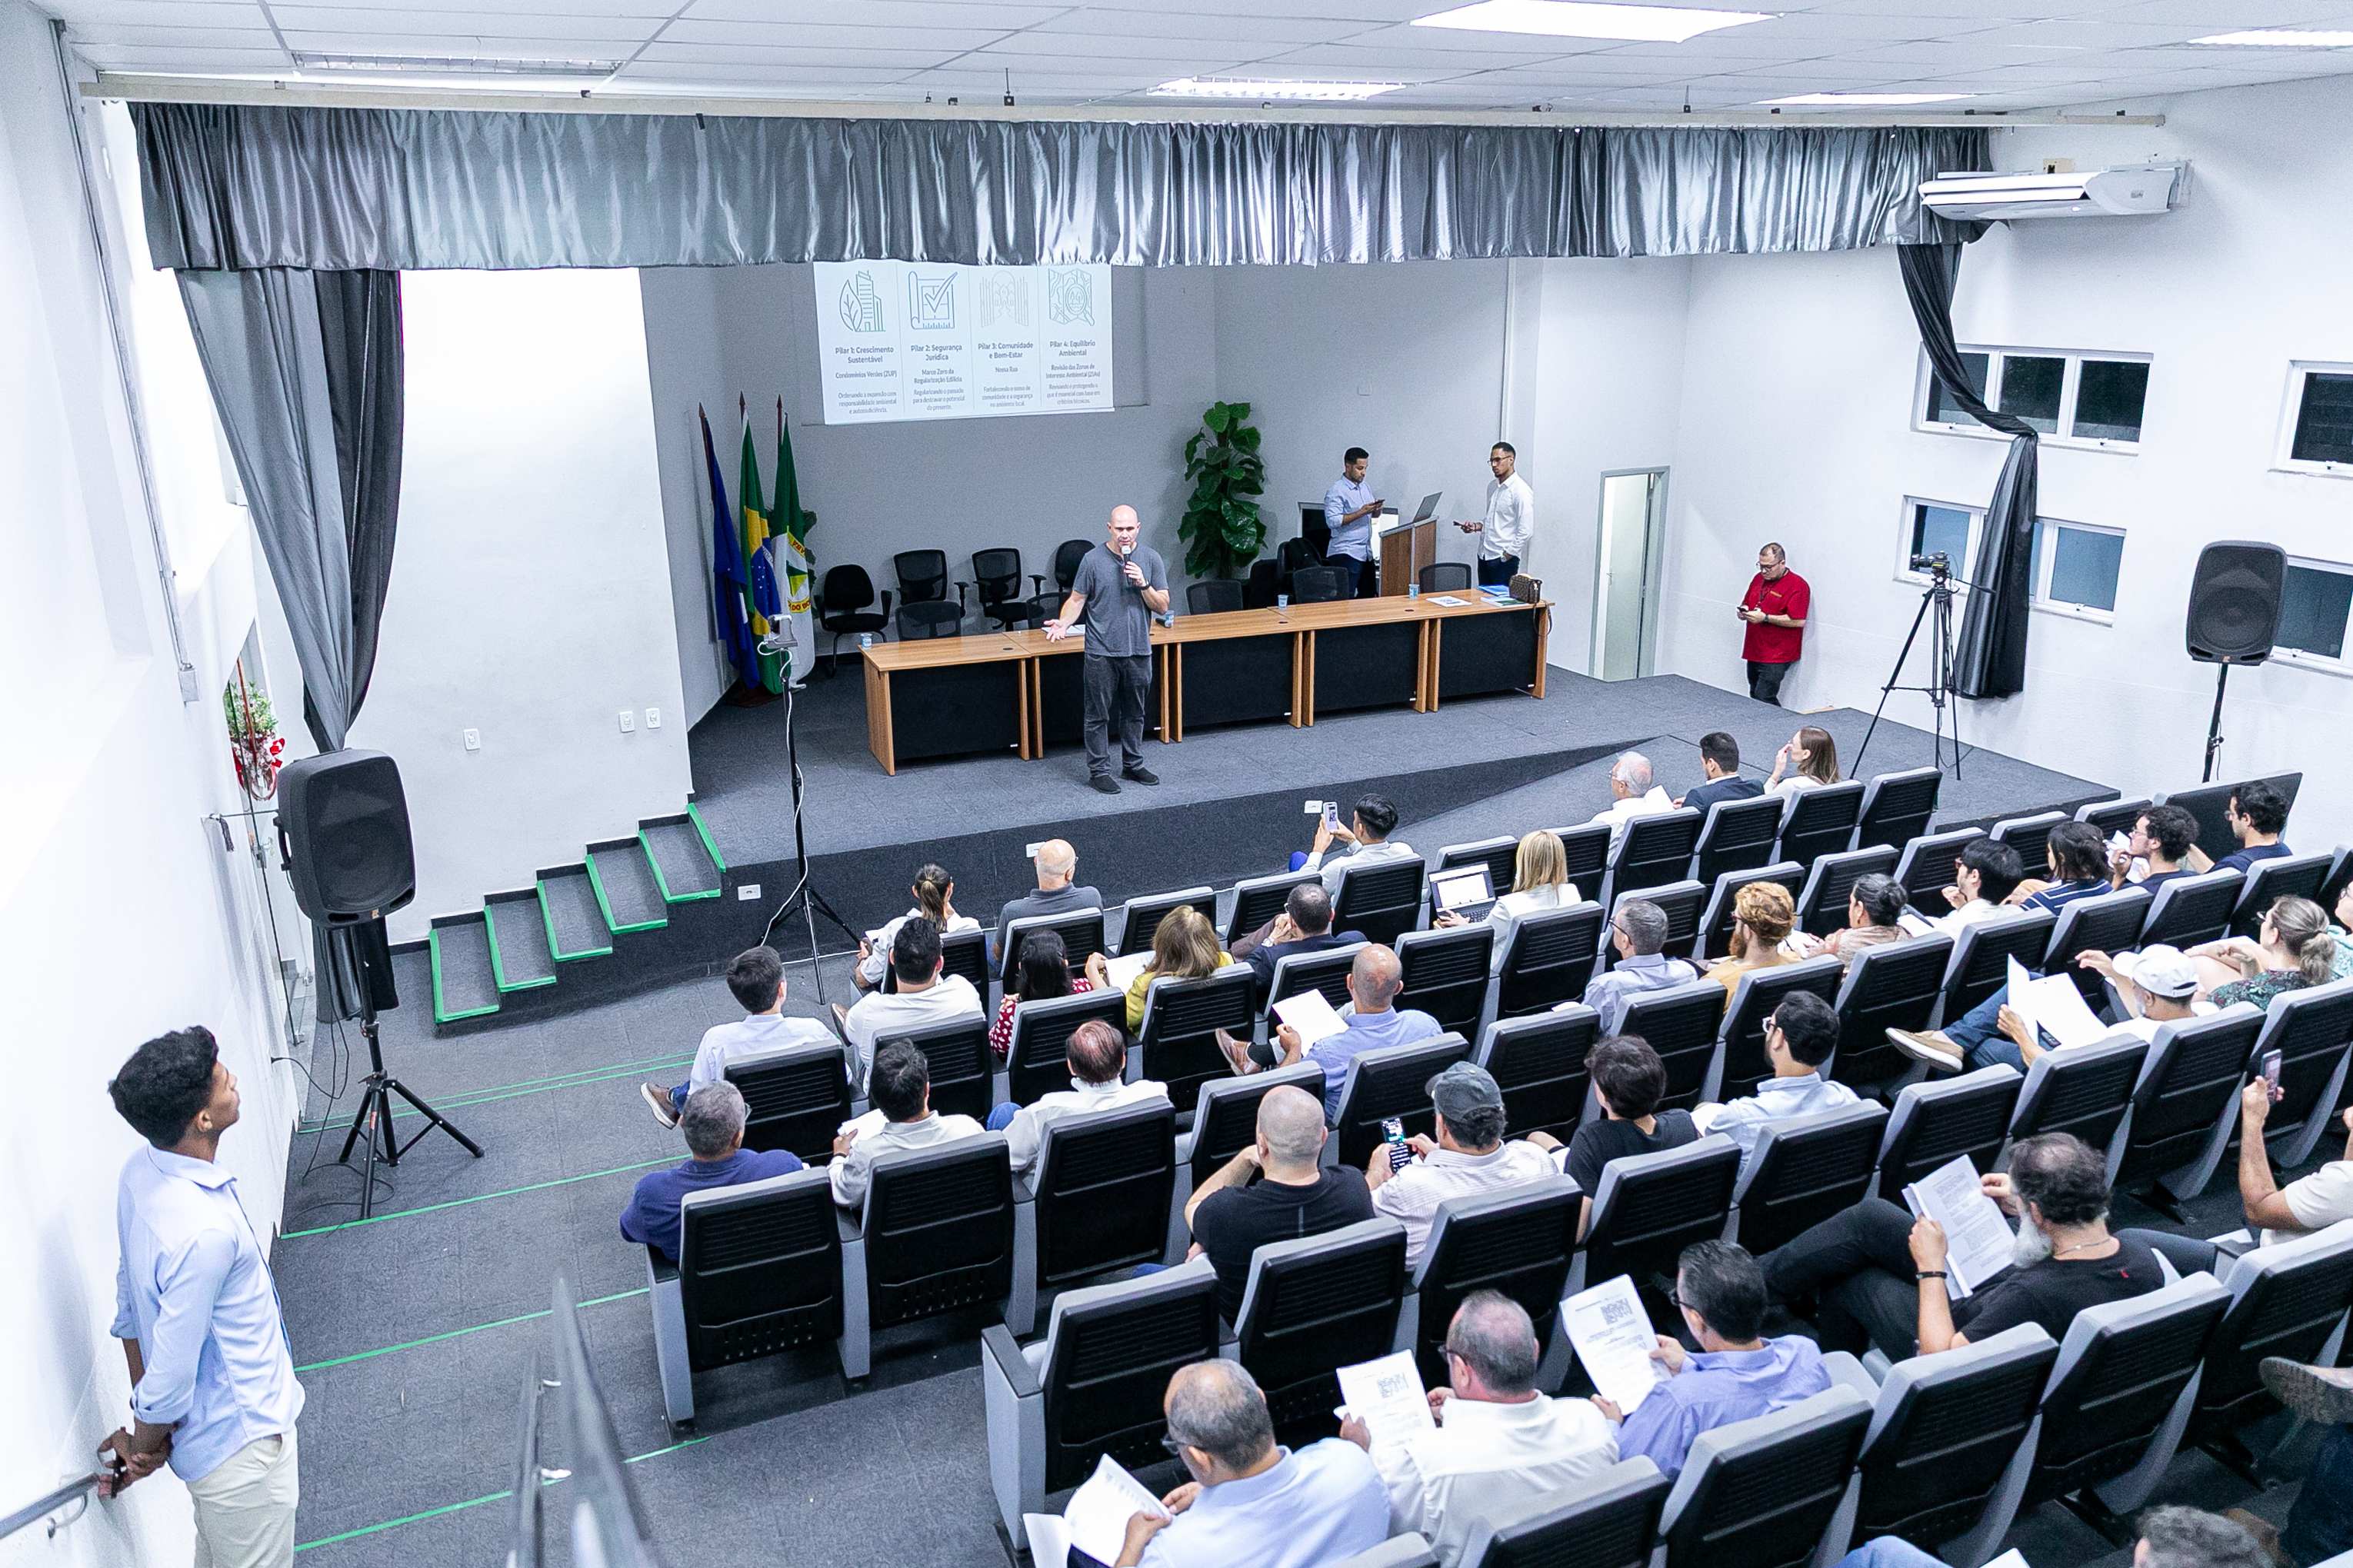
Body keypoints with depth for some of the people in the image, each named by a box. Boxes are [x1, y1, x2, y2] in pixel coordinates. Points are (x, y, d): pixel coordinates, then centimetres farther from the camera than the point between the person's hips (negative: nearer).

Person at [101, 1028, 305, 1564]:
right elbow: (170, 1376, -26)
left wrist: (140, 1423, 12)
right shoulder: (204, 1231, -36)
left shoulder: (141, 1168, -7)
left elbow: (130, 1298, 4)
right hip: (241, 1444, -8)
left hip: (207, 1433, 8)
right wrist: (145, 1444, -6)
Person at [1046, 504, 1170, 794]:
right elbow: (1077, 599, -1)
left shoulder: (1151, 559, 1)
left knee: (1134, 712, 14)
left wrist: (1143, 585, -16)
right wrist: (1063, 623, -19)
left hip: (1139, 651, 3)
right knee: (1099, 714, 2)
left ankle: (1134, 765, 27)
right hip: (1102, 651, -3)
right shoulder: (1093, 559, -4)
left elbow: (1162, 607, 1)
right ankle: (1098, 770, 11)